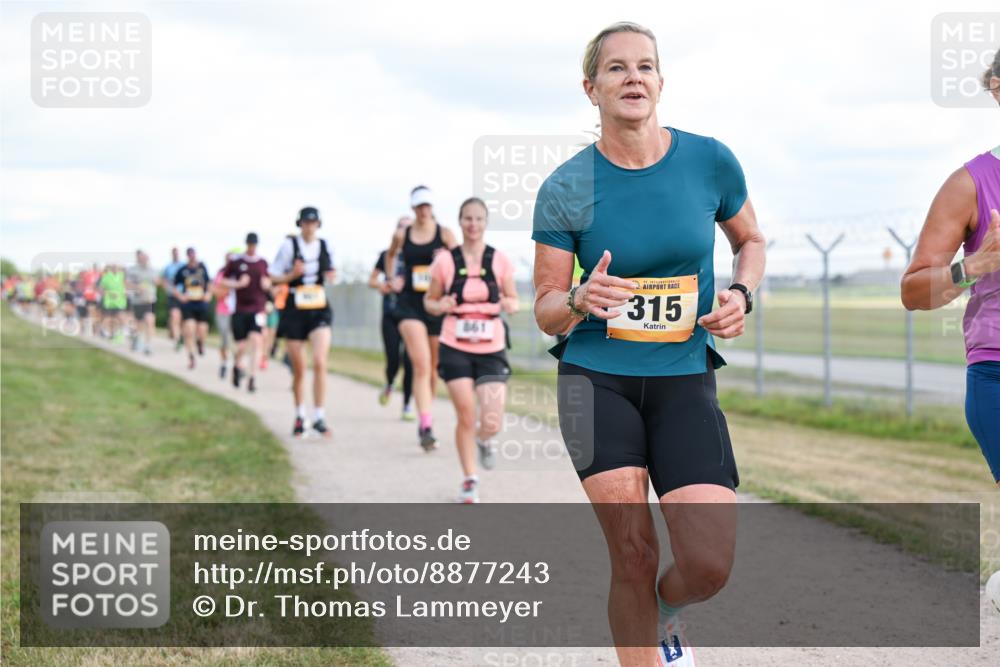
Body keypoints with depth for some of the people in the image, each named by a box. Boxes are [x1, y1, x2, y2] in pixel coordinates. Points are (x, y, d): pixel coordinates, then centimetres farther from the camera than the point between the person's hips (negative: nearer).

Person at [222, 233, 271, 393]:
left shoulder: (263, 263, 7)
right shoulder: (235, 261, 0)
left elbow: (268, 283, 20)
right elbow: (223, 281, 6)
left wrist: (267, 284, -2)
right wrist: (238, 284, -10)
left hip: (258, 309, 1)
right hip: (240, 309, -1)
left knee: (256, 341, -15)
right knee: (241, 346, 2)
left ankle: (252, 378, -13)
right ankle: (237, 366, 36)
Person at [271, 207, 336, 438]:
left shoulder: (325, 246, 4)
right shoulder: (289, 245, -4)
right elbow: (274, 277, -1)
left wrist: (331, 275, -2)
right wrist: (292, 275, -18)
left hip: (320, 311, 1)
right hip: (294, 311, -1)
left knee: (320, 363, -16)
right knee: (298, 369, 7)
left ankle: (319, 417, -12)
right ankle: (300, 416, 26)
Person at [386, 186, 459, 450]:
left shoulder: (445, 235, 1)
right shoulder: (401, 236, 5)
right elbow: (390, 256, 25)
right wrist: (393, 278, 11)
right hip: (409, 303, -1)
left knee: (433, 368, 12)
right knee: (421, 365, -17)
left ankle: (425, 421, 31)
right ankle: (426, 426, -24)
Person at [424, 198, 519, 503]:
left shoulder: (499, 260, 2)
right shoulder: (445, 261, -1)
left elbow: (513, 300, 10)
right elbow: (430, 301, 9)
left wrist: (509, 305, -13)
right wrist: (441, 306, -14)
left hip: (491, 349, 1)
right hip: (455, 349, -1)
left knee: (492, 424, -9)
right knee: (466, 417, -5)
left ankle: (483, 440, 30)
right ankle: (469, 481, 15)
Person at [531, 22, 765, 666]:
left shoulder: (711, 160, -2)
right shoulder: (565, 190, -5)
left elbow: (751, 240, 17)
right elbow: (545, 311, 1)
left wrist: (740, 294, -4)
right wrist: (580, 300, -22)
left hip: (685, 380, 1)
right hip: (597, 378, -1)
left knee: (709, 564, -10)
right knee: (634, 554, -7)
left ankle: (668, 610, 27)